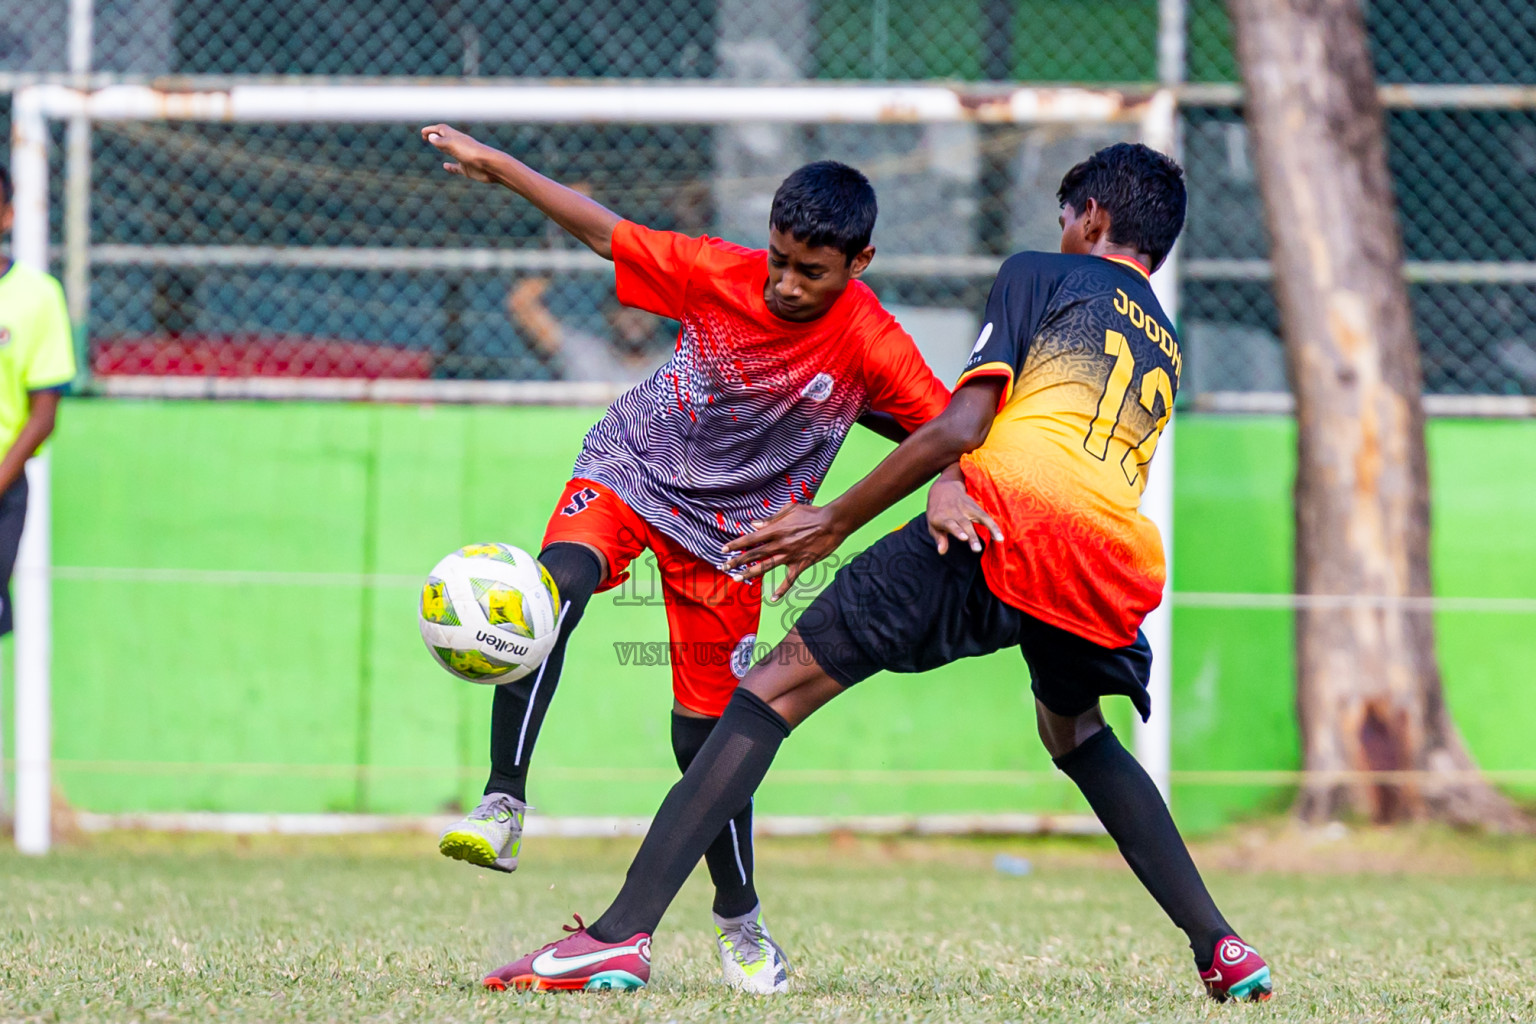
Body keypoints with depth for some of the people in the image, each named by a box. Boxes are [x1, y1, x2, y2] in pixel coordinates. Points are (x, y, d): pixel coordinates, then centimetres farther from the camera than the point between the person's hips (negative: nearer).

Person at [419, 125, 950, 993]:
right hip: (630, 468, 0)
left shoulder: (872, 345, -20)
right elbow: (607, 233, -6)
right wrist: (497, 166, -8)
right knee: (555, 589, -32)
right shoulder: (719, 275, -17)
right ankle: (504, 805, -30)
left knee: (706, 734, 3)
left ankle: (742, 922, 25)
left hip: (728, 531, 0)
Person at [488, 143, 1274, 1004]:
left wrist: (834, 522, 9)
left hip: (1007, 523, -6)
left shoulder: (1041, 277, 17)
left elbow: (958, 428, 4)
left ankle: (624, 932, -17)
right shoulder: (1168, 351, 33)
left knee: (780, 688, -3)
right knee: (1076, 734, 37)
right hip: (1117, 565, 6)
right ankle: (1220, 947, 27)